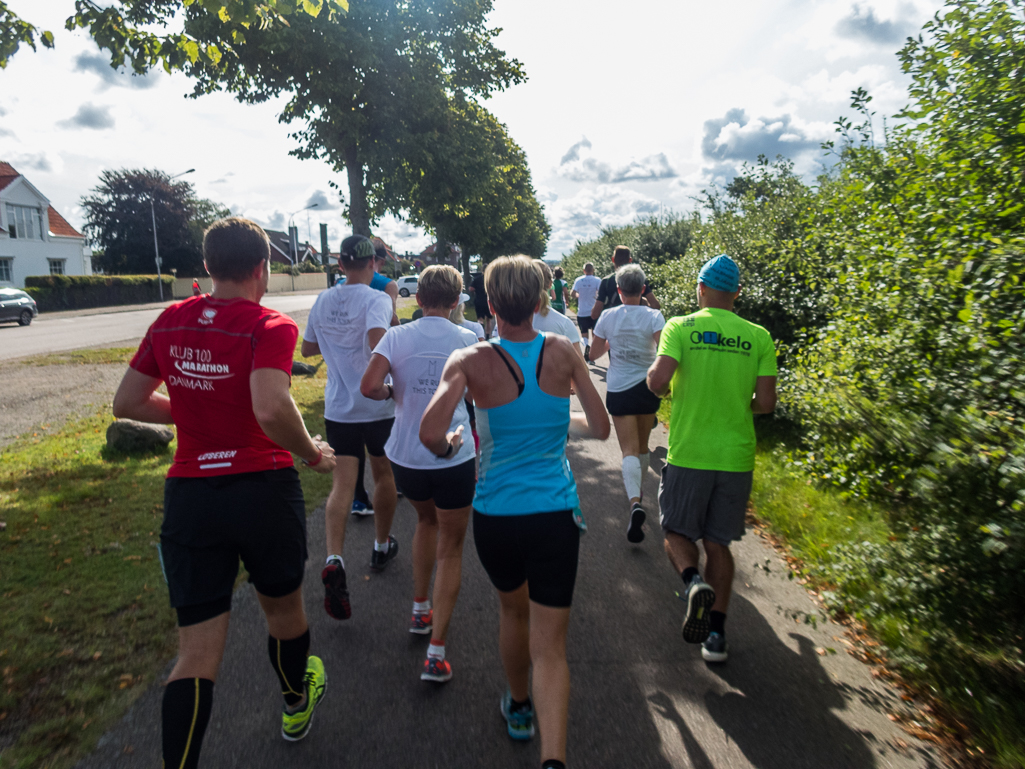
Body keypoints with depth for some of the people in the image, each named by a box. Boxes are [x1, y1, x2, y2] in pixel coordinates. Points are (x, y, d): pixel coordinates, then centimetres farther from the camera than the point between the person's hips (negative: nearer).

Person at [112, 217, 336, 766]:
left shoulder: (170, 322, 3)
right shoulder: (269, 326, -14)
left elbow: (127, 402, 10)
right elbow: (272, 410, -30)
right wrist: (312, 453, -13)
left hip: (188, 495, 3)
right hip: (263, 491, -3)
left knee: (197, 650, 11)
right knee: (282, 606, 24)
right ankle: (296, 704, 50)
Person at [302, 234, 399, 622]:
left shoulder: (322, 301, 5)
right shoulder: (377, 299, -12)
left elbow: (307, 348, 16)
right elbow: (377, 341, -30)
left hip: (338, 407, 3)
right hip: (378, 405, -3)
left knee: (342, 483, 1)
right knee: (383, 474, 17)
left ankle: (333, 559, -18)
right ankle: (382, 546, 33)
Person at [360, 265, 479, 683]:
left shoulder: (396, 337, -4)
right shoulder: (468, 339, -5)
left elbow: (369, 387, -16)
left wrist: (394, 392, 4)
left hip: (405, 456, 3)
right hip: (453, 458, -2)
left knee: (426, 520, 31)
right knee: (450, 549, 10)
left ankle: (420, 609, 38)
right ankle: (436, 651, 7)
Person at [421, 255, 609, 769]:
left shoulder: (471, 361, -11)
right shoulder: (562, 353, -5)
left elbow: (431, 434, -22)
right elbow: (600, 429, 1)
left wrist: (449, 447, 0)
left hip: (495, 517, 1)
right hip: (555, 515, 0)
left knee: (513, 611, 28)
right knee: (549, 646, 8)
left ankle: (518, 708, 50)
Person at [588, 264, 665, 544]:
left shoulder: (608, 316, -4)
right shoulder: (653, 316, -8)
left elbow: (594, 354, 4)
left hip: (619, 390, -1)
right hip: (647, 388, 1)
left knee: (629, 450, -5)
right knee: (642, 445, 21)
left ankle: (635, 502, -26)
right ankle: (638, 488, 39)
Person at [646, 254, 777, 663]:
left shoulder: (680, 327, -7)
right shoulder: (758, 337, 0)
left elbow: (658, 381, -20)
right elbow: (766, 403, -3)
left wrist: (653, 374, 3)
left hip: (688, 454, -3)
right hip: (737, 456, 3)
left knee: (677, 533, 15)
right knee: (718, 543, 15)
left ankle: (694, 582, -13)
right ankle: (716, 634, 19)